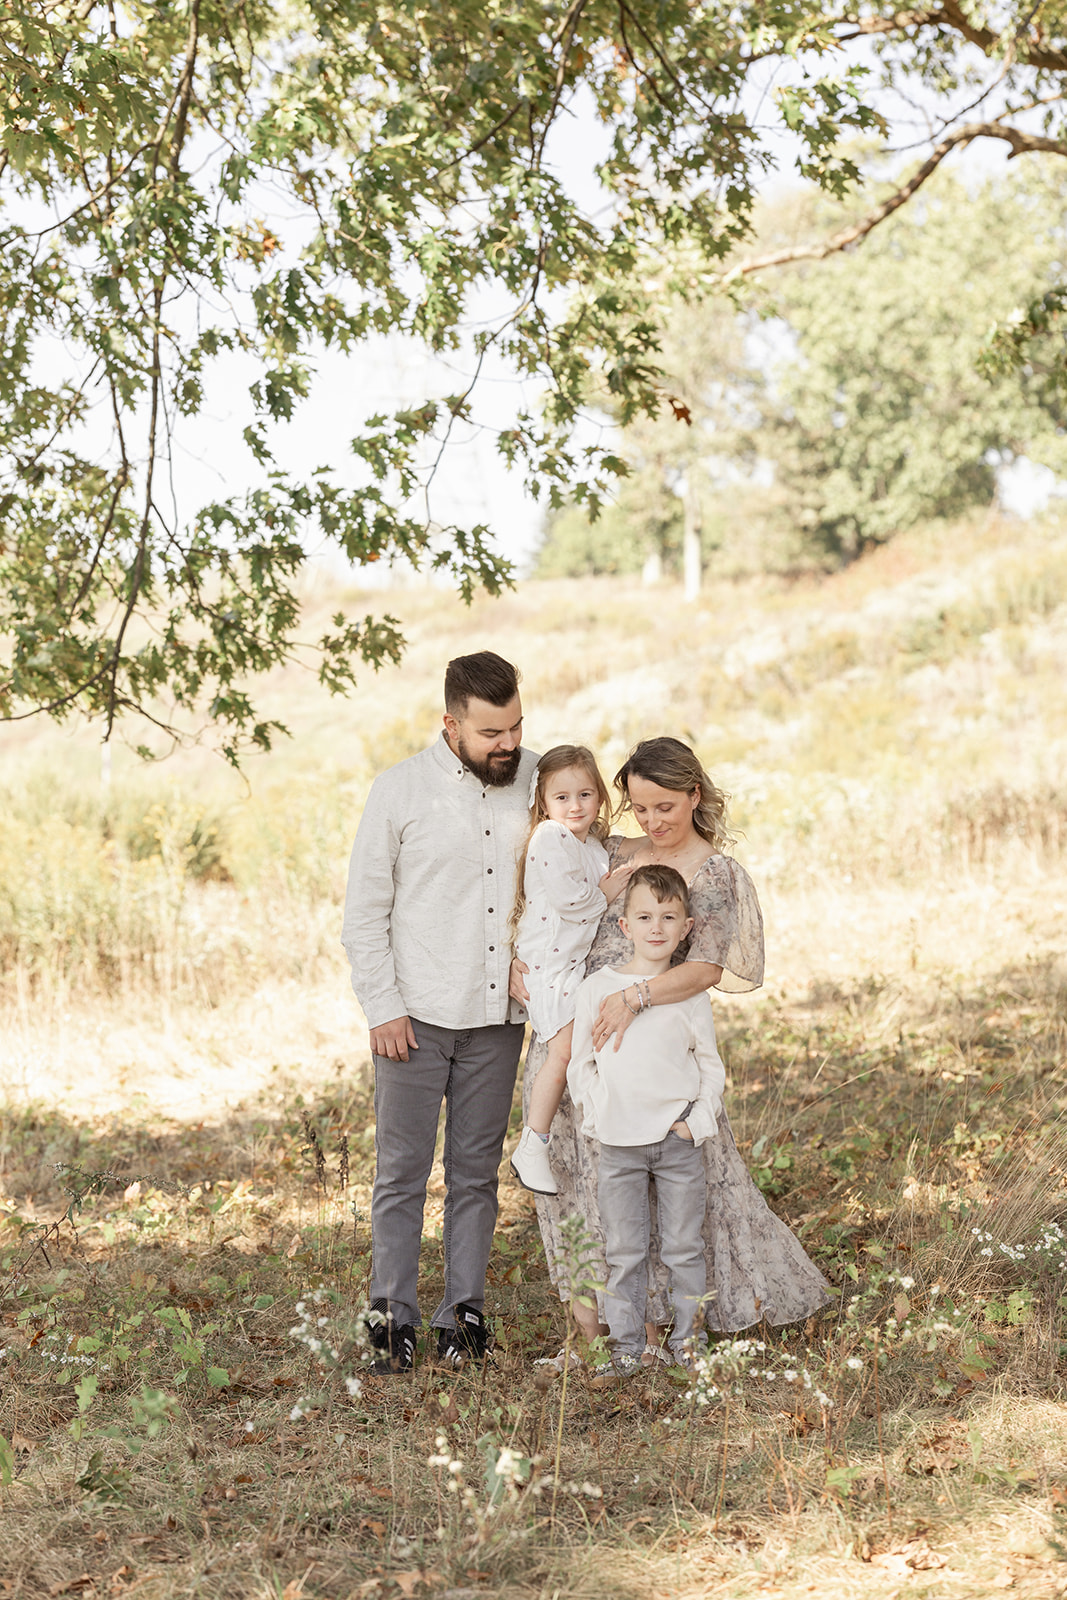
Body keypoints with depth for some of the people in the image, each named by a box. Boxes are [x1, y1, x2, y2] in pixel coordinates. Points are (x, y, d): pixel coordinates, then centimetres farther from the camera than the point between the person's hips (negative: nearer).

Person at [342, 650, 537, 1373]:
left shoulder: (538, 779, 4)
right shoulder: (401, 790, -4)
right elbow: (365, 911, -1)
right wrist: (383, 1007, -8)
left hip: (498, 1015, 3)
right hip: (416, 1015, -2)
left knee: (477, 1171, 8)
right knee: (402, 1171, 0)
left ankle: (464, 1312, 16)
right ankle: (394, 1317, 8)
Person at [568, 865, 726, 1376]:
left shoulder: (690, 992, 2)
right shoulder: (597, 987, 2)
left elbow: (712, 1066, 7)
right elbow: (580, 1063, 7)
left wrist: (697, 1122, -3)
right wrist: (595, 1116, -2)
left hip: (679, 1141, 0)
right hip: (618, 1142, 0)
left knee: (683, 1246, 5)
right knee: (623, 1249, 5)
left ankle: (688, 1340, 17)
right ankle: (625, 1344, 14)